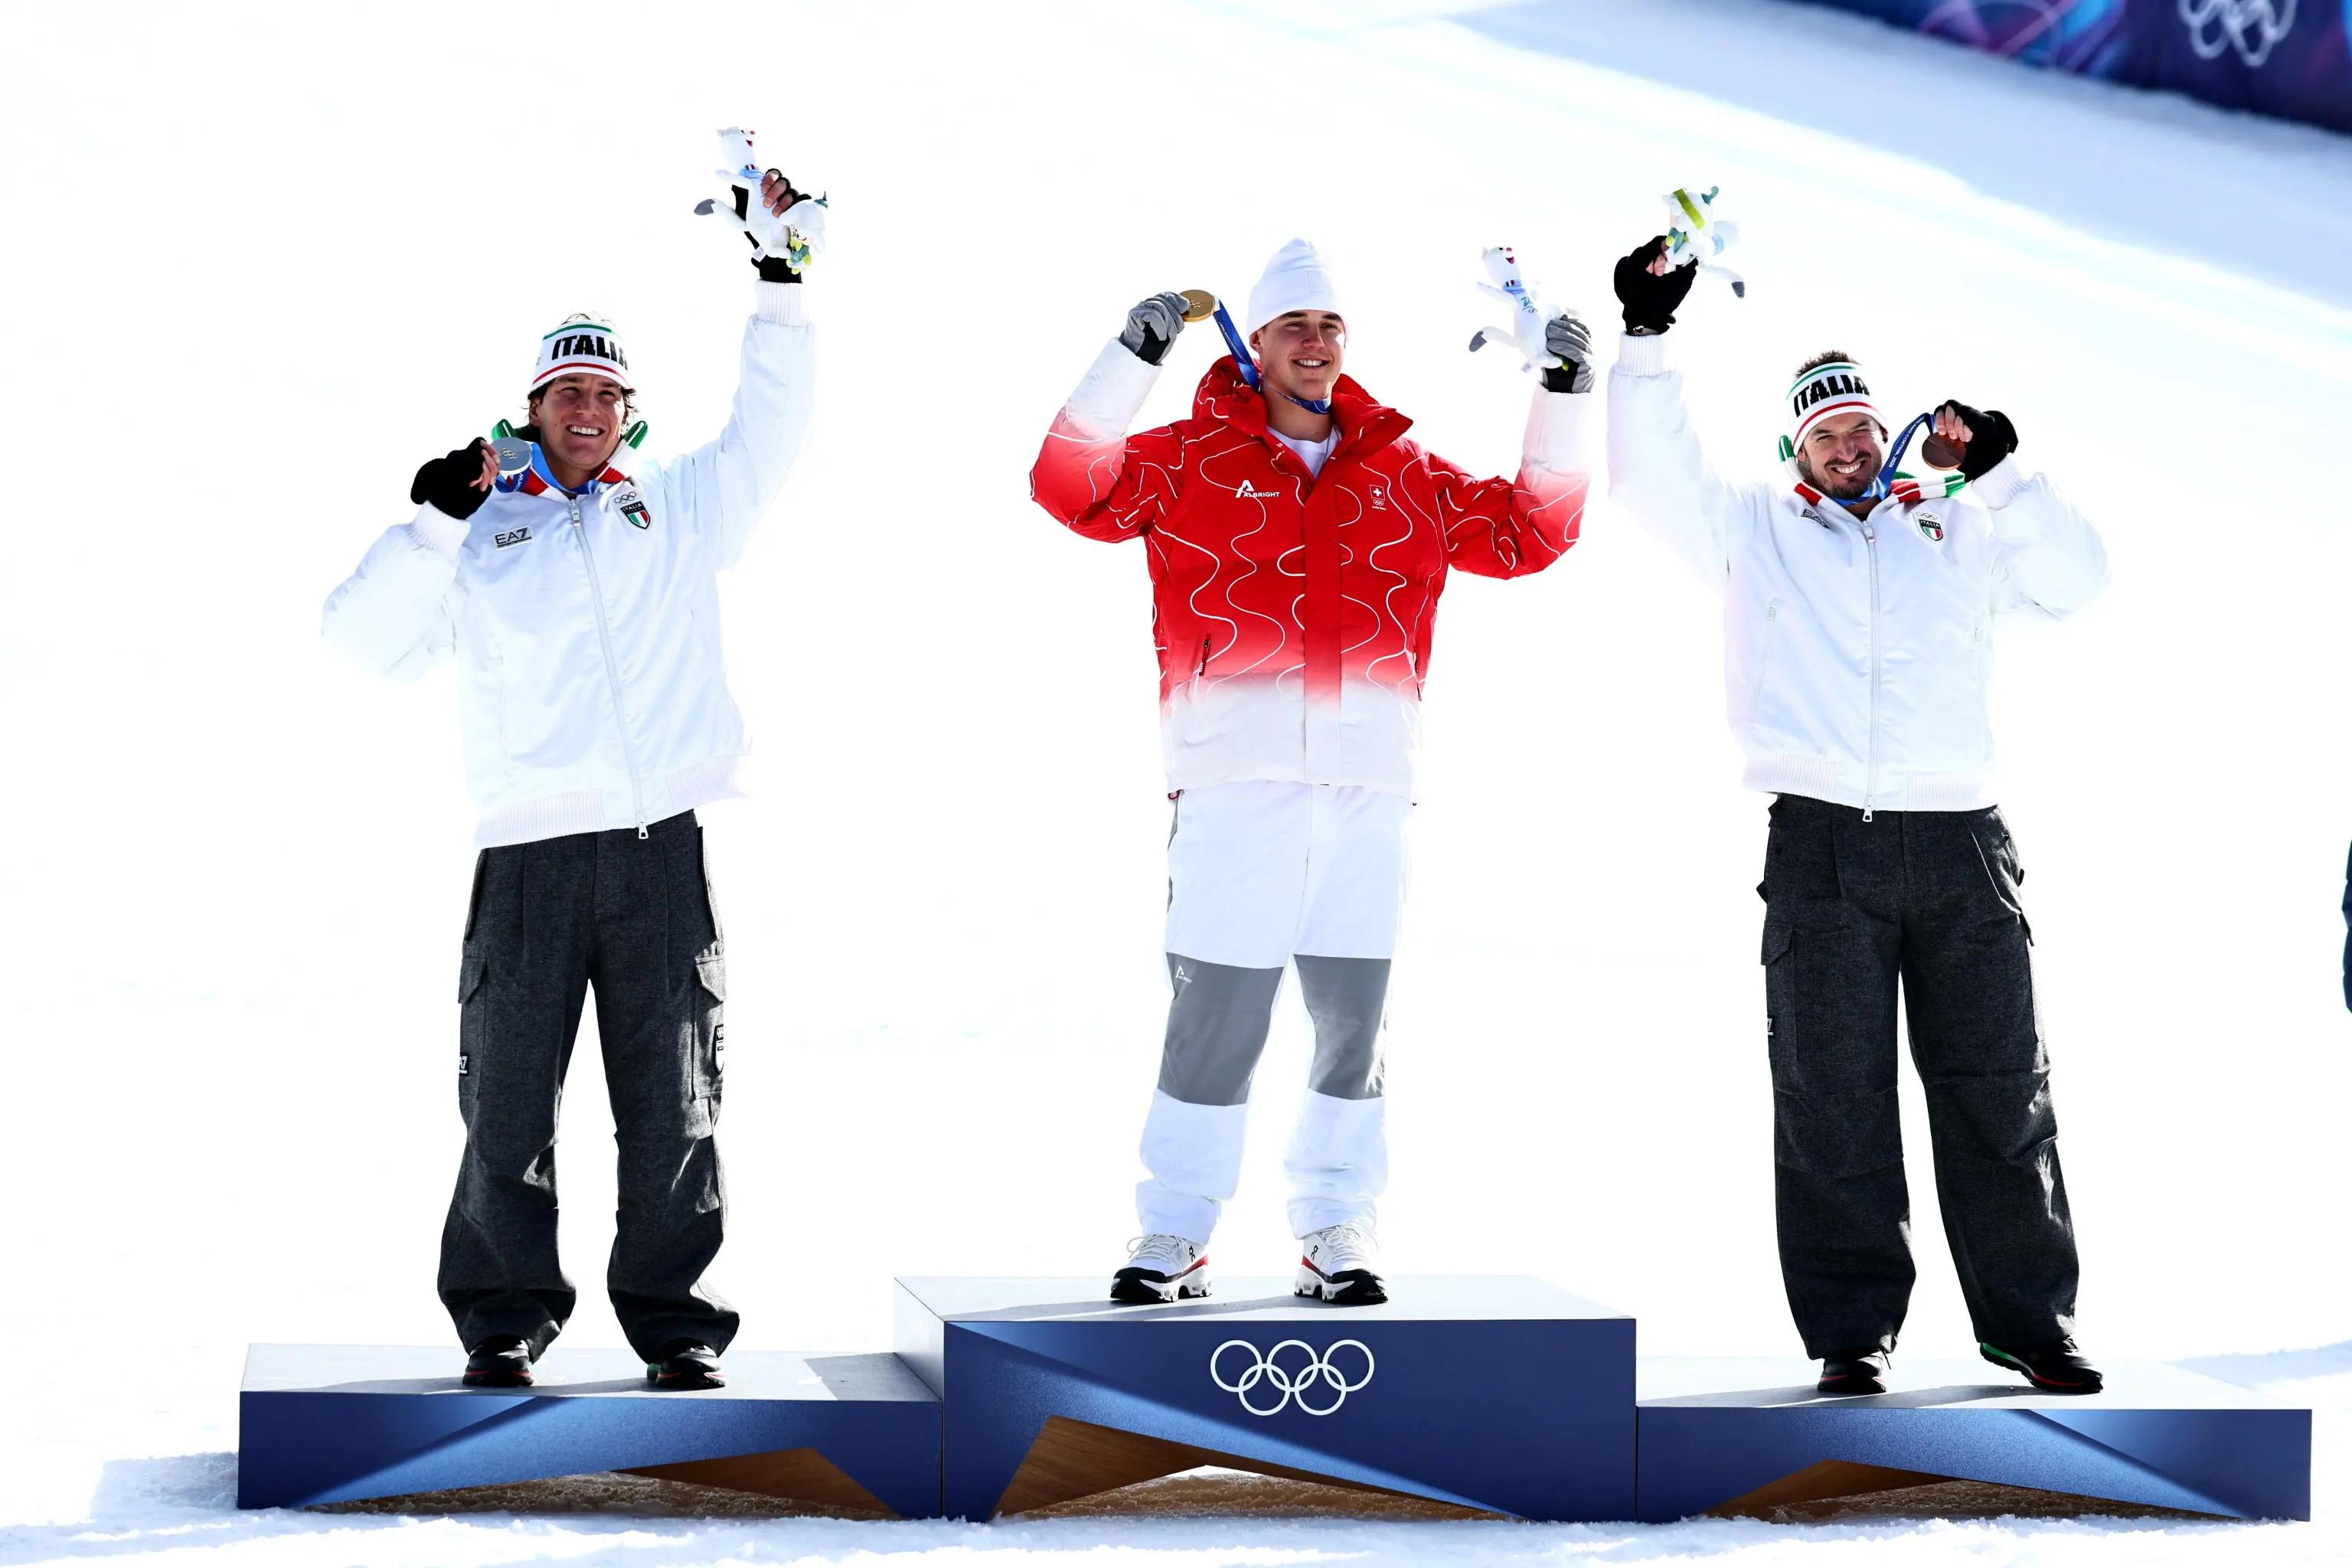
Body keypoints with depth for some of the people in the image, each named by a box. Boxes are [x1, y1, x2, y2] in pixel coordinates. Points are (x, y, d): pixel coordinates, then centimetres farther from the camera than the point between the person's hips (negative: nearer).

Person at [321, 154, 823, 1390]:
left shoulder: (680, 511, 17)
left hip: (662, 847, 1)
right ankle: (504, 1319, 10)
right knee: (508, 1101, 0)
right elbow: (365, 639, 9)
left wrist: (780, 280, 5)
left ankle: (674, 1319, 9)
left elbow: (767, 429, 11)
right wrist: (430, 523, -1)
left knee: (673, 1102, 1)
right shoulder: (479, 532, 15)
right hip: (530, 854, 0)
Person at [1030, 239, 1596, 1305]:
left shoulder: (1402, 473, 16)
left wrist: (1561, 398, 13)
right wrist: (1136, 355, -13)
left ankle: (1336, 1236, 16)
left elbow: (1527, 534, 20)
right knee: (1214, 1019, -4)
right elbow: (1074, 489, -7)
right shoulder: (1192, 458, 7)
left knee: (1352, 1025, 7)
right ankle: (1174, 1238, 5)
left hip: (1369, 786, 3)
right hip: (1236, 783, -3)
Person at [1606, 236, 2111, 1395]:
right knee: (1831, 1103, -1)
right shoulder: (1754, 530, 15)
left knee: (2000, 1092, 3)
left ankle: (2028, 1319, 10)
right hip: (1821, 841, -1)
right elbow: (1650, 475, 4)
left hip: (1959, 842, 1)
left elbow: (2075, 581, 9)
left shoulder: (1957, 527, 18)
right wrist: (1647, 339, -7)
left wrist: (2001, 474, -2)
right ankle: (1853, 1330, 5)